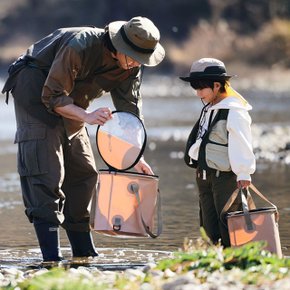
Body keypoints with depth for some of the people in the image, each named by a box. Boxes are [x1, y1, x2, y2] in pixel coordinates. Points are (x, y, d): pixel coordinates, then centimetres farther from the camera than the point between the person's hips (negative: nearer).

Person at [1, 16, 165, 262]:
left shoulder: (132, 67, -8)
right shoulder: (80, 46, -32)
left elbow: (130, 110, -3)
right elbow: (52, 97, -29)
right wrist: (87, 116, -41)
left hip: (70, 102, 8)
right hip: (36, 90, -8)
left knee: (83, 172, 6)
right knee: (45, 170, -17)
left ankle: (83, 250, 14)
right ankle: (51, 255, -22)